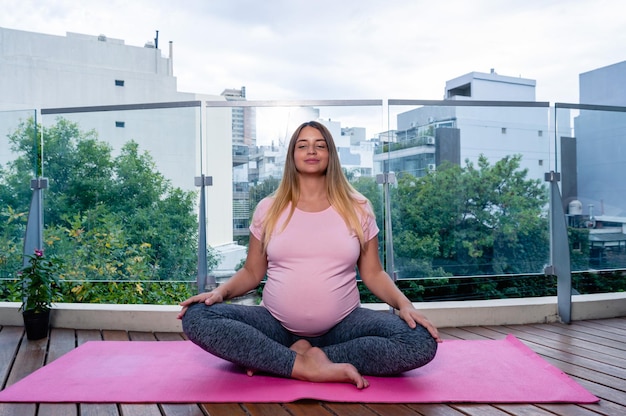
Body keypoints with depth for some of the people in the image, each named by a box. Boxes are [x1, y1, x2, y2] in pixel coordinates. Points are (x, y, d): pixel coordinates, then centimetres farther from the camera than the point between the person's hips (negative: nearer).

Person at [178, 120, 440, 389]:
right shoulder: (268, 209, 6)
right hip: (276, 325, 0)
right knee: (196, 317, -24)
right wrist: (221, 291, -11)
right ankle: (309, 366, -24)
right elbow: (252, 272, 9)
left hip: (342, 326, 1)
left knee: (421, 342, -27)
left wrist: (404, 304, -13)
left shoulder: (357, 209, 5)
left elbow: (373, 273, 5)